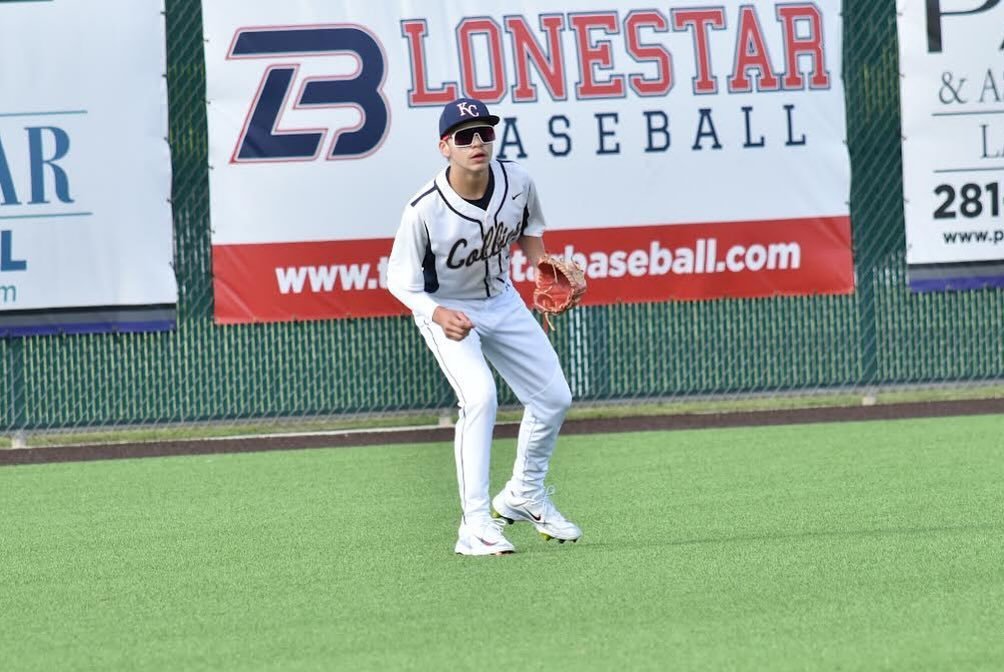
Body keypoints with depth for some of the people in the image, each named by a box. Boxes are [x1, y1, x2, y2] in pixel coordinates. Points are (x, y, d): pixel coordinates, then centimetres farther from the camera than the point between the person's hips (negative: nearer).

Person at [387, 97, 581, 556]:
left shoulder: (516, 182, -17)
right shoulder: (425, 208, -32)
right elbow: (400, 280, -24)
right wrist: (438, 314, -41)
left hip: (501, 301, 6)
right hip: (445, 310, -6)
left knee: (554, 397, 8)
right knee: (479, 396, -27)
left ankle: (525, 496, 33)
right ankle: (475, 525, -24)